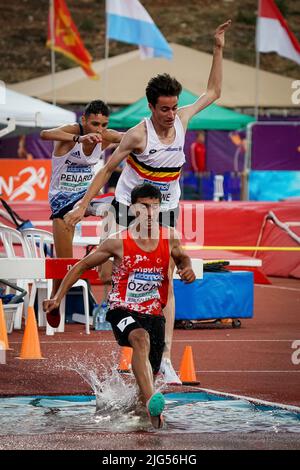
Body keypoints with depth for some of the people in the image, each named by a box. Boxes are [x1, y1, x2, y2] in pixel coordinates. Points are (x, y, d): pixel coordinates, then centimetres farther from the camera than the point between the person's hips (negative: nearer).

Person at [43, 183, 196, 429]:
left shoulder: (169, 238, 0)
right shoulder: (118, 242, -9)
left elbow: (182, 257, 24)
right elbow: (82, 266, 3)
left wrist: (188, 269, 0)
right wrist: (58, 297, -2)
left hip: (154, 314, 5)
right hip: (123, 310, -5)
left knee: (151, 373, 9)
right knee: (141, 339, -37)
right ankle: (150, 400, -55)